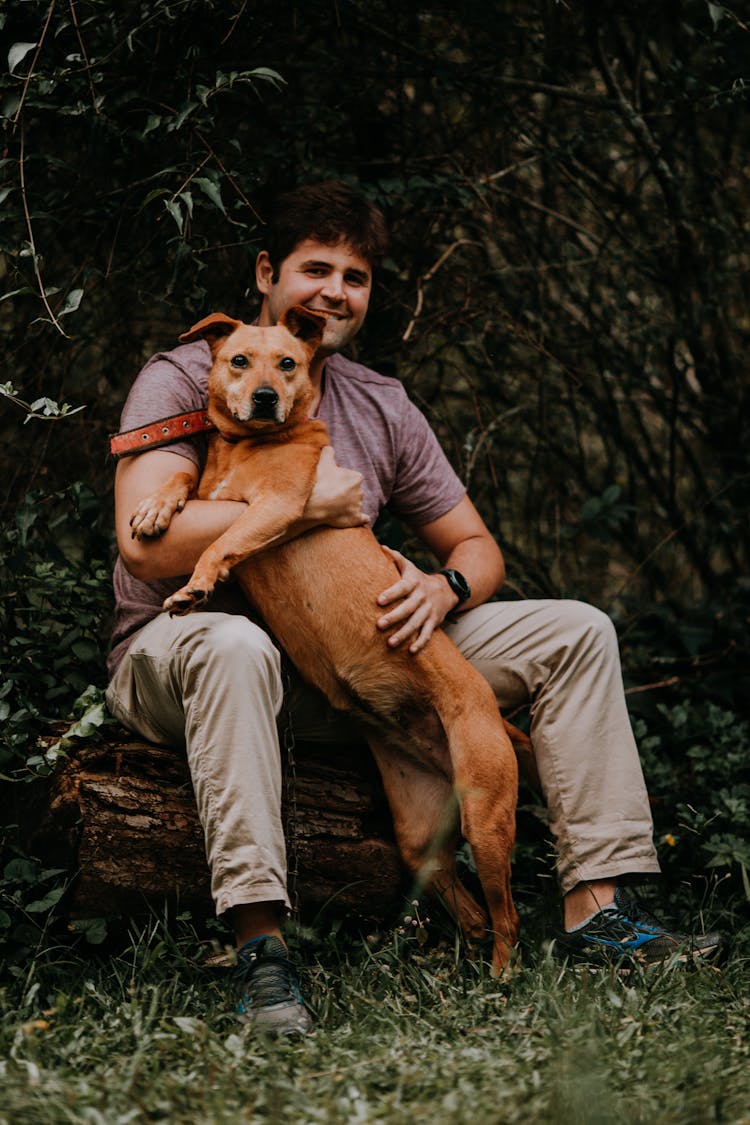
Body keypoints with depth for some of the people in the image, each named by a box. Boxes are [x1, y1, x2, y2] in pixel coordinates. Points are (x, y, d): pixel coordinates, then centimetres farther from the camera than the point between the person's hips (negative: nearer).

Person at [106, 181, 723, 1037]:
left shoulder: (382, 408, 9)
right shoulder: (185, 379, -9)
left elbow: (476, 546, 13)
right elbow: (146, 541, -25)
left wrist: (445, 587, -13)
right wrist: (308, 508, -20)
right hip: (178, 657, -6)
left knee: (575, 634, -3)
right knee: (235, 647, -45)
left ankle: (596, 907, -10)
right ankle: (259, 945, -45)